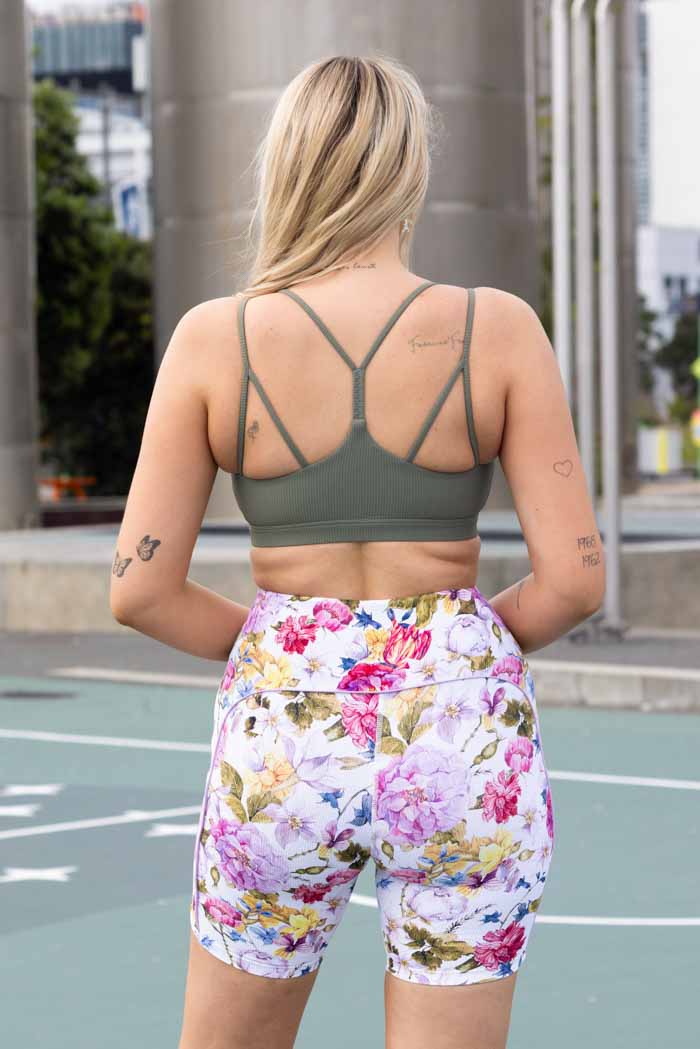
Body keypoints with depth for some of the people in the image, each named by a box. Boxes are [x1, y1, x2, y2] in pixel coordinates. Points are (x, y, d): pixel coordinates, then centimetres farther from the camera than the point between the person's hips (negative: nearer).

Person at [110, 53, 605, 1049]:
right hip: (460, 736, 0)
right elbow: (574, 576, -8)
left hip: (283, 734, 1)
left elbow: (140, 589, -5)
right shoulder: (499, 329, -6)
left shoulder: (214, 338, -5)